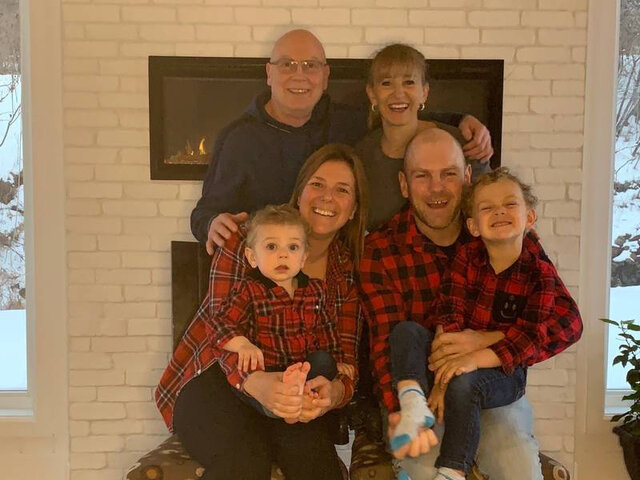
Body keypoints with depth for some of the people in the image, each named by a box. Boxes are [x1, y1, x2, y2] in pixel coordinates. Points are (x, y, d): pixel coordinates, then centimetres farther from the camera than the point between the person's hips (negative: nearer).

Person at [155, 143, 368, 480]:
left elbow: (346, 359, -4)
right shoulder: (245, 241, -7)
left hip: (293, 392, 3)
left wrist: (334, 392, -31)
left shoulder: (348, 273, 4)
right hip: (215, 379, -2)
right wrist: (254, 382, -41)